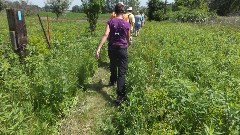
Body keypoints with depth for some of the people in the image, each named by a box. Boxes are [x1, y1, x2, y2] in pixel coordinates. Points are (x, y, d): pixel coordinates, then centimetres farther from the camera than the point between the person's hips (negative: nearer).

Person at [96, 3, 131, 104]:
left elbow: (106, 35, -17)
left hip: (112, 48, 3)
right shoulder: (127, 24, -2)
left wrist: (99, 48, -22)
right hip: (122, 49, -2)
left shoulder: (110, 22, -3)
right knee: (122, 72, -4)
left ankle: (112, 81, 54)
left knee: (113, 66, 28)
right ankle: (120, 96, -9)